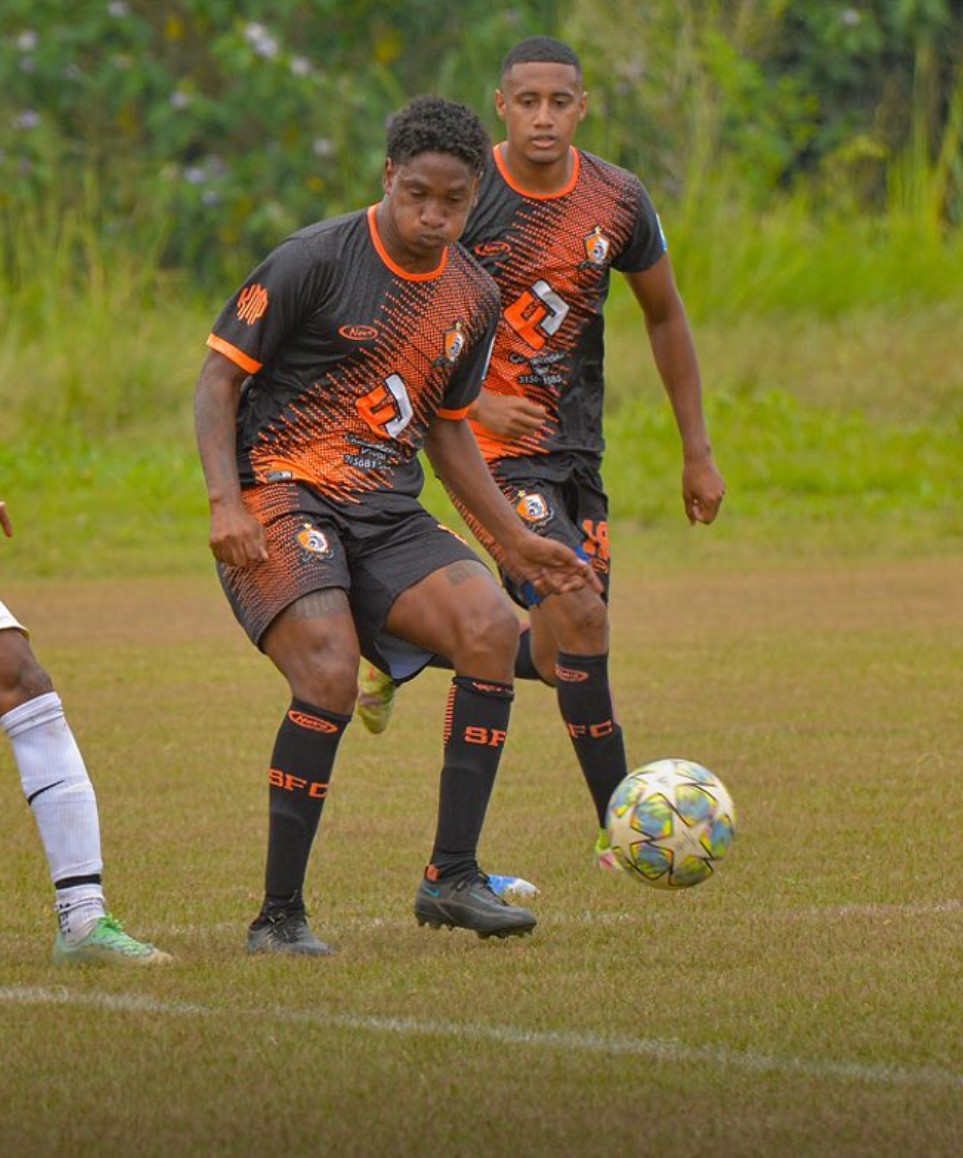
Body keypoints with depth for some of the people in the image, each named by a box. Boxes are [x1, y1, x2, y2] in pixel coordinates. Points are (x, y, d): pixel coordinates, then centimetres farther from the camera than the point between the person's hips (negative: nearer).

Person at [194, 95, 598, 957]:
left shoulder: (473, 297, 11)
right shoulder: (318, 260, -8)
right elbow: (219, 376, -6)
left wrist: (513, 540, 19)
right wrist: (226, 500, -19)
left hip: (389, 515, 6)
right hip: (280, 495, -6)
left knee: (491, 623, -19)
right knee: (330, 673, -27)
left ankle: (452, 877, -14)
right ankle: (279, 915, -15)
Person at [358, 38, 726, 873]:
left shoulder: (618, 201, -1)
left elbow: (665, 316, 12)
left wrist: (698, 451, 12)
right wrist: (473, 401, -20)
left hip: (578, 445, 6)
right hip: (499, 441, -6)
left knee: (562, 656, 8)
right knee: (579, 618, -19)